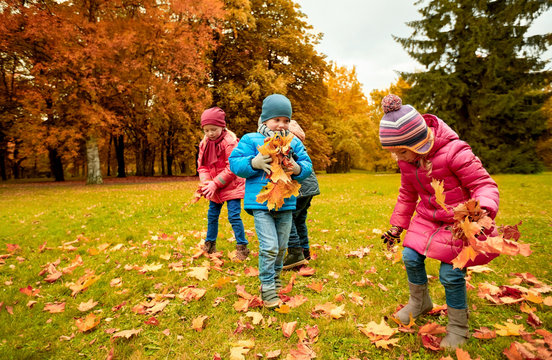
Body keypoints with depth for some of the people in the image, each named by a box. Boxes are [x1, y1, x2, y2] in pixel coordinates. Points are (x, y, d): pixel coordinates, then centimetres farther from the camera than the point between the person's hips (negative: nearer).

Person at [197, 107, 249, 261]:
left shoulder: (230, 142, -17)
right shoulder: (205, 143, 3)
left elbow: (232, 168, -20)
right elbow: (202, 165, 5)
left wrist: (215, 184, -20)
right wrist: (206, 182, -13)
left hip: (231, 186, -7)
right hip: (213, 188, 7)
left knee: (234, 216, -8)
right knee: (212, 215, 15)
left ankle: (242, 247, 5)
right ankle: (210, 245, 33)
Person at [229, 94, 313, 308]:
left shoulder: (294, 143, 9)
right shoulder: (251, 140, -1)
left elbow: (308, 165, 9)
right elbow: (235, 163, -4)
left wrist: (298, 169, -14)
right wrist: (254, 163, -21)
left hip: (286, 203, 4)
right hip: (261, 203, -4)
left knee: (281, 246, 16)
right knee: (269, 247, -9)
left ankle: (275, 277, 41)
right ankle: (267, 287, 10)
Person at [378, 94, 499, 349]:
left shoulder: (455, 152, -26)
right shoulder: (406, 160, -4)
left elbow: (485, 184, -20)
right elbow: (407, 195, 9)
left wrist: (483, 209, -41)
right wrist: (397, 225, 10)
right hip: (428, 218, 6)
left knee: (450, 274, -8)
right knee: (410, 257, -1)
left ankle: (458, 327, 18)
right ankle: (419, 302, 28)